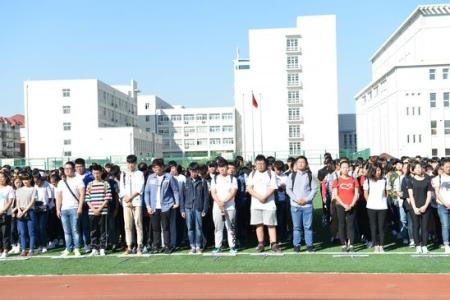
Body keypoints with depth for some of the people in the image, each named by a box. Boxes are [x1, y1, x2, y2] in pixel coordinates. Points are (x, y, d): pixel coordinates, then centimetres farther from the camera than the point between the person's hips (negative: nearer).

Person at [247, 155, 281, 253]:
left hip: (269, 204, -2)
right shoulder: (252, 174, 10)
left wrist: (264, 197, -17)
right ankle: (260, 244, 13)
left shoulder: (270, 174, 3)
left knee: (271, 224, -3)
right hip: (256, 204, 2)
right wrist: (259, 197, -12)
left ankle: (273, 244, 0)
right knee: (259, 224, 6)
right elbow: (249, 188, 1)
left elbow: (272, 188, -5)